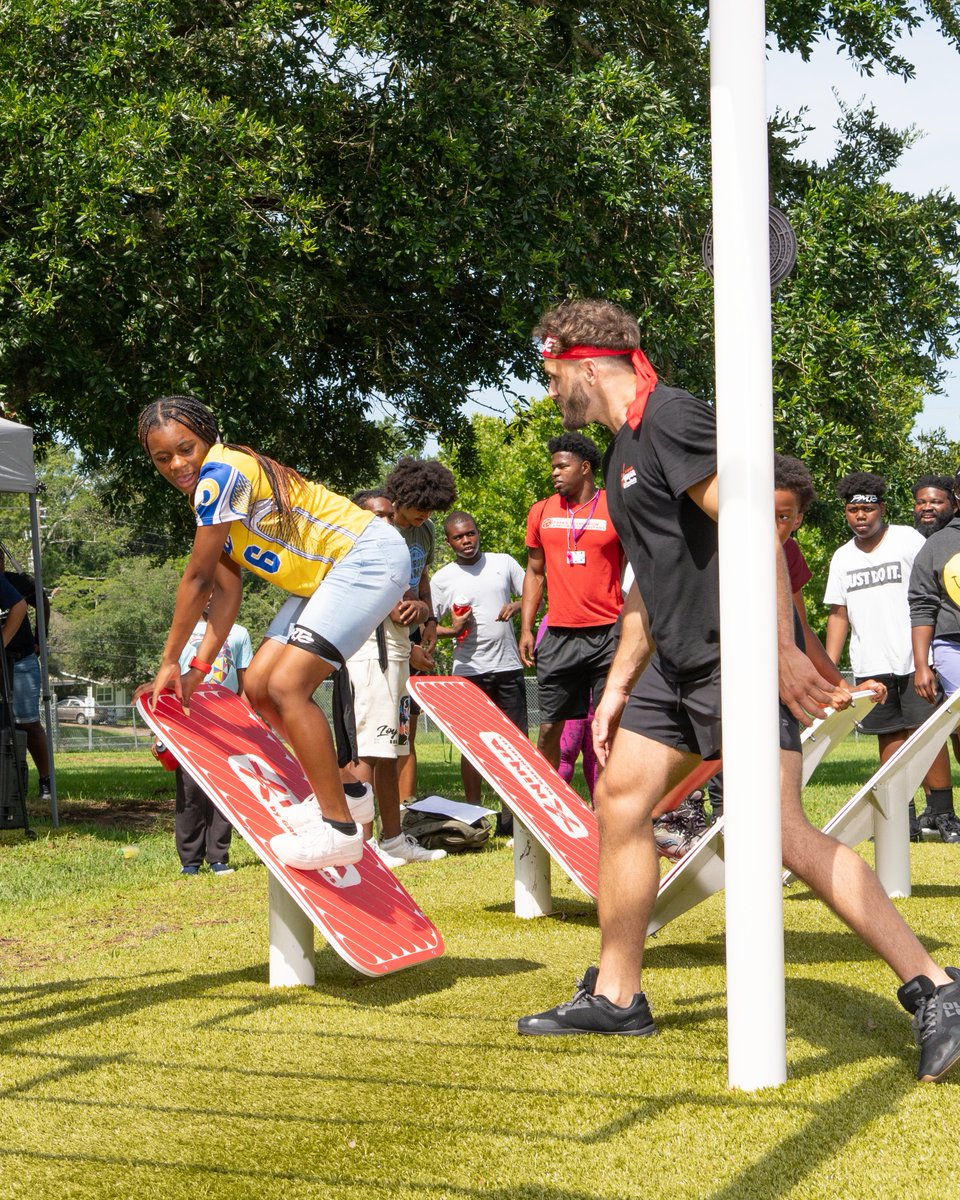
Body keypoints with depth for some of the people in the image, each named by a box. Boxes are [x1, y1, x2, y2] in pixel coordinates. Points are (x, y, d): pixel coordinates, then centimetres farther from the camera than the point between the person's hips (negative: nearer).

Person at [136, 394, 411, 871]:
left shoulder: (220, 472, -18)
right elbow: (226, 590, 10)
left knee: (287, 686, -19)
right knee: (258, 685, 7)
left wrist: (169, 662, -3)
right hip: (326, 576, 10)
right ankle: (336, 791, 19)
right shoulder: (207, 490, 11)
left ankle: (339, 829, -13)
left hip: (368, 559, -10)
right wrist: (198, 668, 3)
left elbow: (196, 578, -13)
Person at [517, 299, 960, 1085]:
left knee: (781, 831, -16)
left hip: (736, 658, -10)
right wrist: (619, 685, 23)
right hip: (679, 664, 10)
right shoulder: (627, 444, 19)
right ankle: (616, 996, 20)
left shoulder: (669, 417, -12)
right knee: (619, 798, 10)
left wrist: (784, 649, -26)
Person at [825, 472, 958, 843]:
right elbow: (839, 614, 17)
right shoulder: (842, 558, 14)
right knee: (890, 736, 3)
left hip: (914, 659, -4)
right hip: (870, 665, 4)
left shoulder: (908, 540, 1)